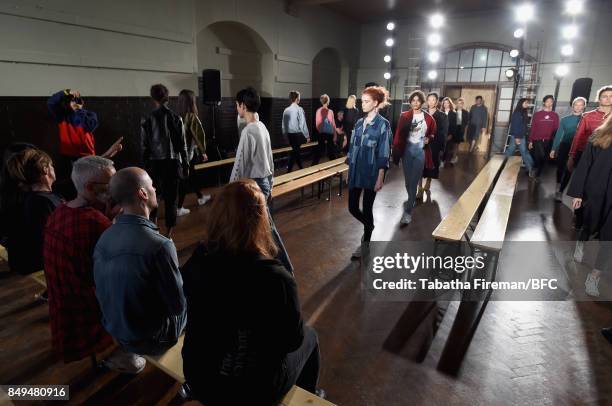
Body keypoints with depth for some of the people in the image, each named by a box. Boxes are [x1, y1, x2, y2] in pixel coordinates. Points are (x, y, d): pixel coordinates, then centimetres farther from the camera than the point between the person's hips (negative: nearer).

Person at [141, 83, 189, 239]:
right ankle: (168, 234, 7)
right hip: (172, 162, 0)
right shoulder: (176, 118, -3)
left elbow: (144, 147, -2)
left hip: (154, 163, 1)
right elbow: (183, 145, -2)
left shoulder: (147, 120, -3)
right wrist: (186, 165, 5)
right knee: (171, 198, 5)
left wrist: (145, 166, 7)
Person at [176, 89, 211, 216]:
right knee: (185, 179, 0)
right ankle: (179, 208, 4)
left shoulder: (179, 116, 1)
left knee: (192, 175, 21)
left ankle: (200, 198, 39)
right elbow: (199, 135, -13)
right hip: (188, 151, -7)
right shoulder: (192, 117, -16)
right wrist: (203, 151, -4)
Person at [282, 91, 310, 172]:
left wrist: (286, 135, 17)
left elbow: (283, 125, 6)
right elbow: (302, 124, -14)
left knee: (296, 151, 18)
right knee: (295, 152, 0)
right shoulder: (299, 109, -13)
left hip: (289, 134, 6)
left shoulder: (286, 110, 3)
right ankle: (289, 170, -3)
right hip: (298, 134, -6)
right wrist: (307, 136, -5)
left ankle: (301, 169, 30)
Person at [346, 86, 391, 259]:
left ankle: (365, 244, 23)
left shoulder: (383, 124, -8)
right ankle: (369, 225, 40)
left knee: (367, 208, 5)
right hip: (355, 172, 6)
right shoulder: (359, 123, 9)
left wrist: (380, 178, -15)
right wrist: (349, 169, 12)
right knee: (352, 207, 9)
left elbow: (383, 153, -11)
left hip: (371, 173, -5)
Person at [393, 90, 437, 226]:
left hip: (420, 151, -2)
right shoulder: (404, 116, 0)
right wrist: (396, 150, -15)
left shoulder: (428, 118, 0)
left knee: (414, 181, -4)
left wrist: (429, 139, -7)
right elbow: (399, 134, -4)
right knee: (408, 180, 14)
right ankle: (412, 199, 42)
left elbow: (434, 132, 13)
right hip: (407, 150, 2)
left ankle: (408, 211, -2)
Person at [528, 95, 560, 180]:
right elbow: (532, 128, 0)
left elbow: (556, 129, 5)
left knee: (544, 159, 7)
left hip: (549, 141, 3)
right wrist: (530, 141, -2)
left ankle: (536, 175, 20)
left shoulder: (555, 115, 6)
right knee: (540, 157, -14)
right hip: (537, 140, -2)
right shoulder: (537, 114, 1)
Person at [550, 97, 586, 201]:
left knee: (569, 171, 1)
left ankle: (560, 191, 8)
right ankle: (558, 185, 37)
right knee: (560, 168, 12)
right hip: (563, 147, 2)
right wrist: (553, 149, 3)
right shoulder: (565, 119, 3)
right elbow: (558, 134, 5)